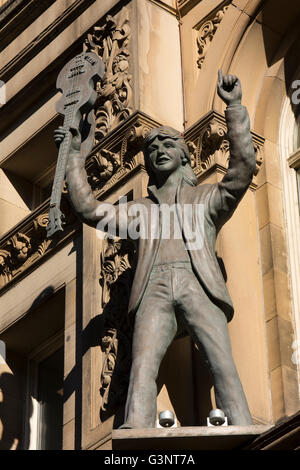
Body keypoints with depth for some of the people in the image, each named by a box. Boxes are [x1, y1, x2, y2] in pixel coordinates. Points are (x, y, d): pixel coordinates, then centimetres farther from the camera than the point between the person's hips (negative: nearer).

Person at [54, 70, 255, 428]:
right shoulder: (141, 210, 34)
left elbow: (243, 169, 10)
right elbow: (88, 208, 26)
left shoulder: (206, 199, 26)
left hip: (199, 288, -1)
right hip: (154, 292, 1)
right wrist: (74, 155, 28)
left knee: (223, 364, -24)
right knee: (142, 365, -25)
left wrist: (234, 108, 5)